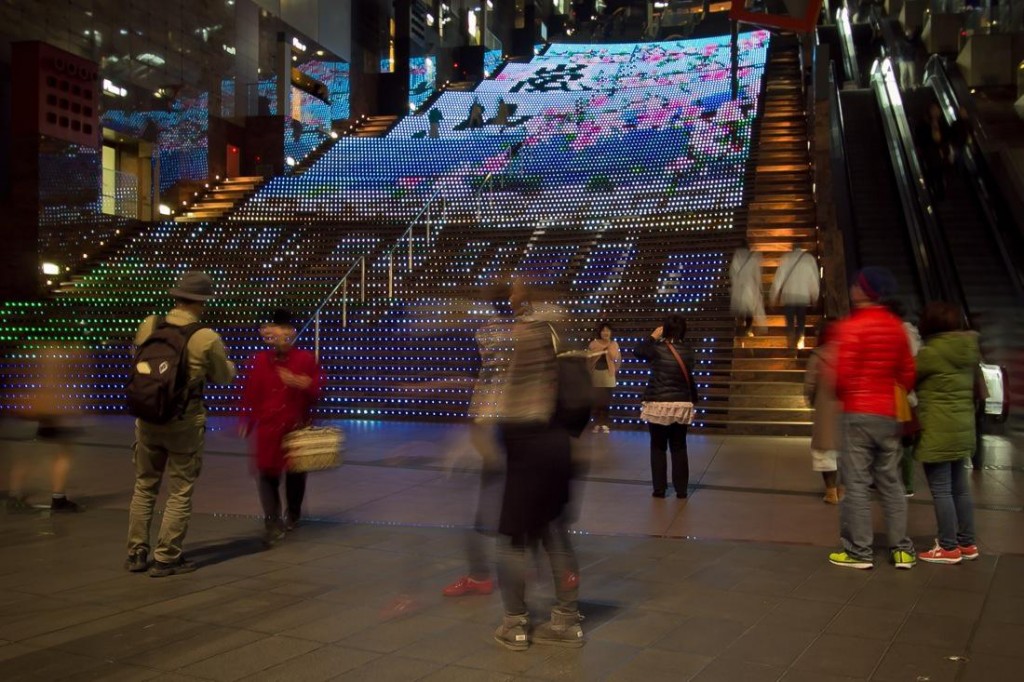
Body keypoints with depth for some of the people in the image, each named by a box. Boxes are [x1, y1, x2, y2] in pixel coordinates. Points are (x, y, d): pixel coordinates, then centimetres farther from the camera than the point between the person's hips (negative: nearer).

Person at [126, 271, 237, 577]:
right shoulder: (207, 338, -14)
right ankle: (166, 558, 10)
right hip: (184, 423, -4)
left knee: (144, 486, 17)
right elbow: (223, 377, 1)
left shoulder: (148, 325, -3)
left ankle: (136, 553, 22)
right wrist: (226, 361, 21)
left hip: (148, 418, 4)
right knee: (180, 492, 7)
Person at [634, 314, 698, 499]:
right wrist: (693, 400, 18)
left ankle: (659, 489, 9)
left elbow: (637, 352, 8)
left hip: (658, 404, -3)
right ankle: (681, 489, 12)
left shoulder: (657, 348, -11)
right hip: (681, 405, 3)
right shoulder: (687, 352, -1)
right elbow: (690, 379, 7)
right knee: (679, 448, 10)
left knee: (658, 447, 8)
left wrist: (652, 336, 15)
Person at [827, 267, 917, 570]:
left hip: (857, 413, -6)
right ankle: (902, 549, 14)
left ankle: (859, 551, 3)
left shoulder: (851, 326, -12)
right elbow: (907, 372, 12)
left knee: (856, 483, -1)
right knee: (891, 482, 11)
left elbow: (843, 374, -14)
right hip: (888, 413, 6)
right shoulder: (896, 326, 8)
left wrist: (839, 394, 6)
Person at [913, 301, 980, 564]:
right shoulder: (968, 350, 9)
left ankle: (949, 547, 4)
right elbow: (975, 389, 15)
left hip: (938, 431, -8)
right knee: (960, 487, 16)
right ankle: (967, 543, 23)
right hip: (962, 428, 9)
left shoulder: (931, 352, -15)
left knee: (940, 490, -1)